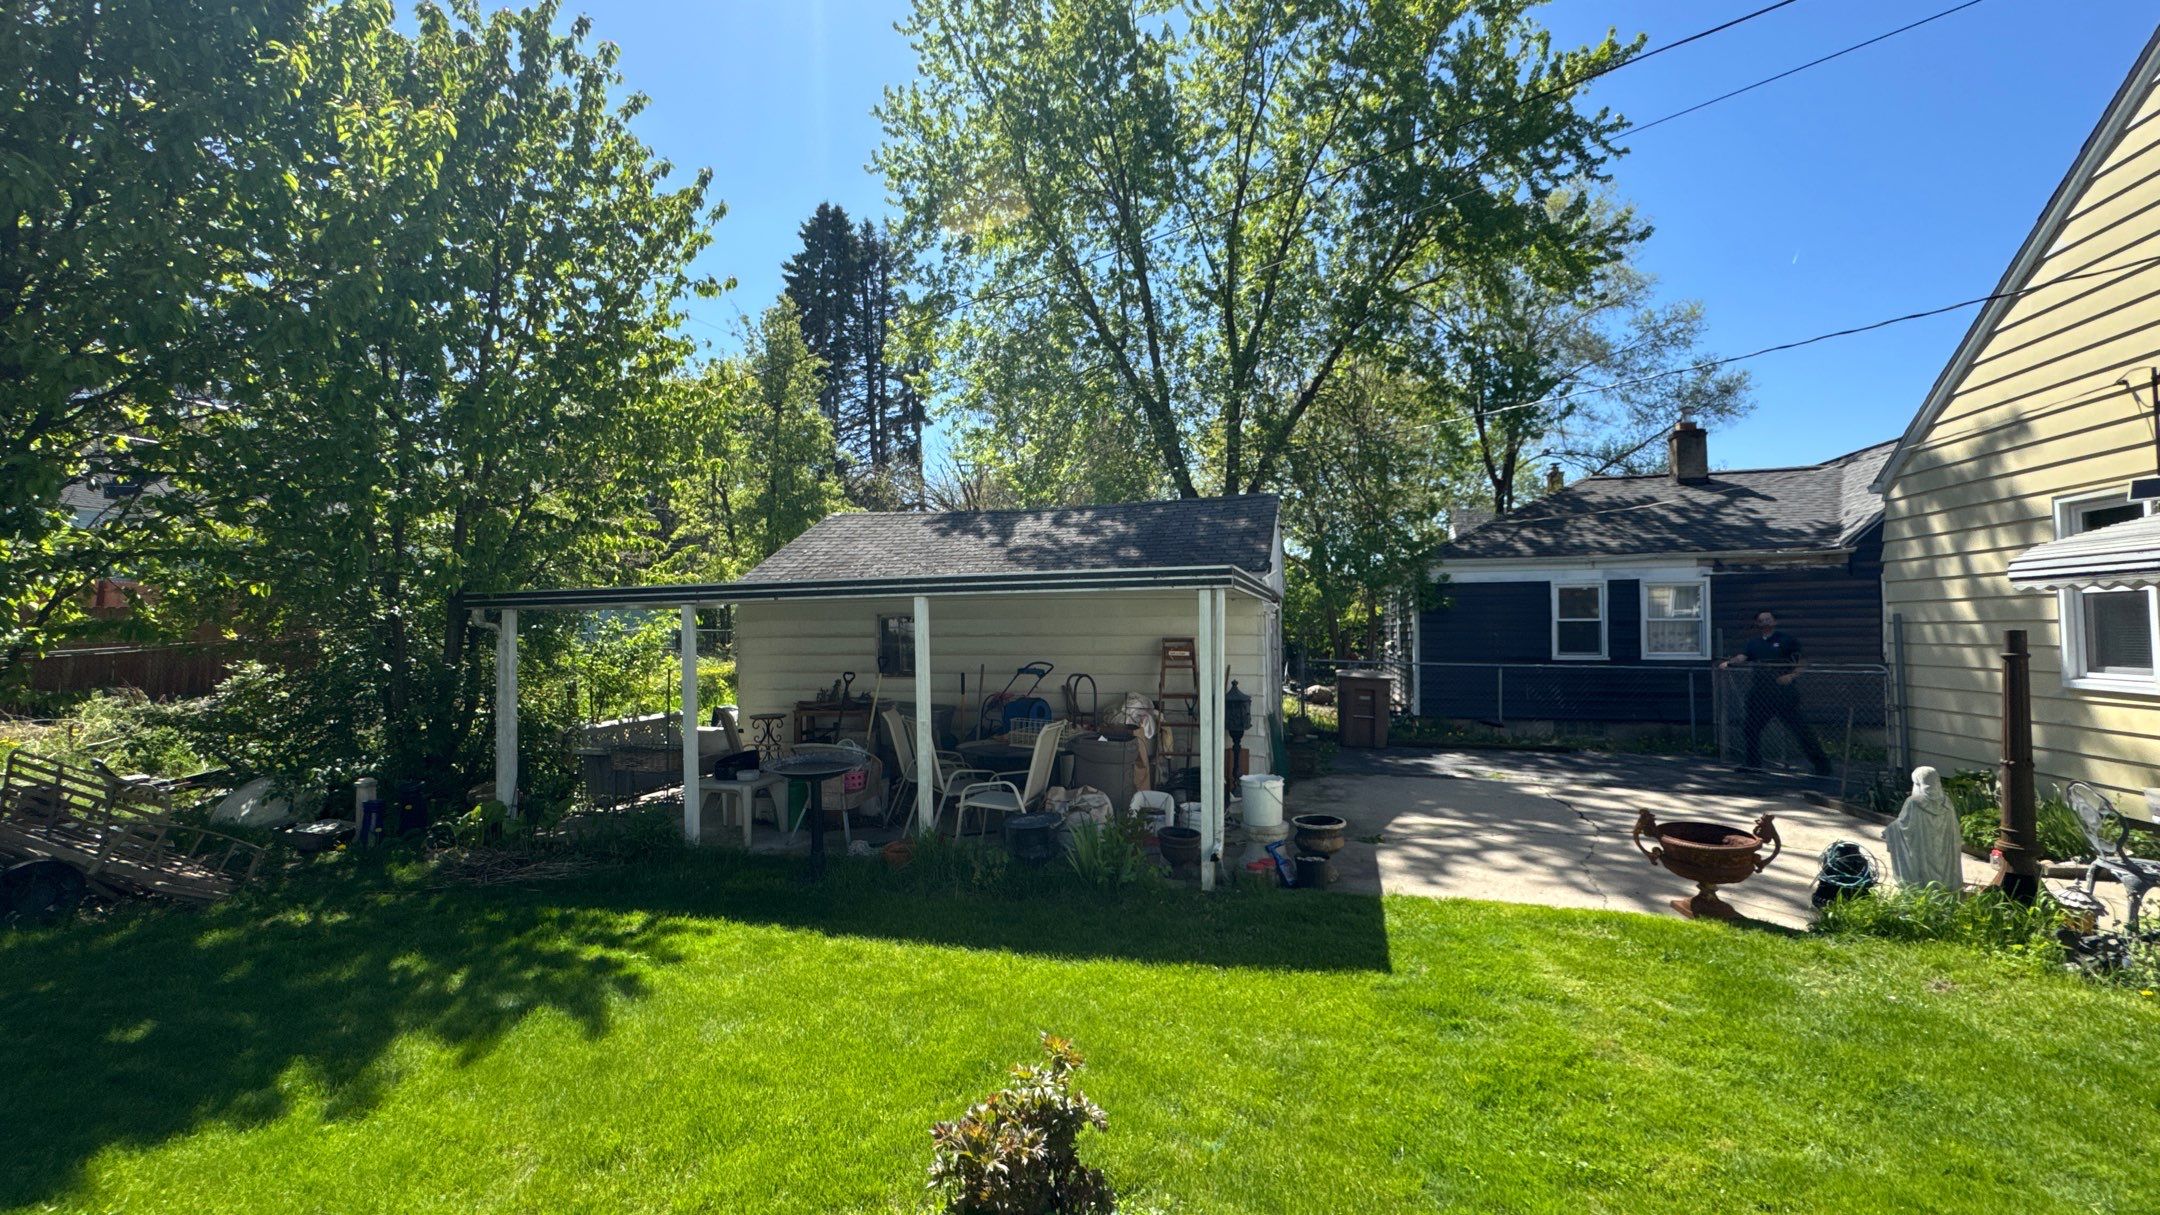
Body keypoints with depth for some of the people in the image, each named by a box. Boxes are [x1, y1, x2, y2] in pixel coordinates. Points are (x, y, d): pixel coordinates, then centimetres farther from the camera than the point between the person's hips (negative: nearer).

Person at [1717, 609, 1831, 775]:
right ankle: (1753, 764, 23)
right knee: (1751, 729, 10)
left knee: (1799, 728, -6)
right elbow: (1742, 657, -4)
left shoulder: (1787, 640, 1)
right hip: (1760, 694, 5)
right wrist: (1728, 663, -24)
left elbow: (1803, 661, -1)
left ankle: (1820, 763, 4)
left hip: (1784, 694, -5)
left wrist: (1792, 675, -17)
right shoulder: (1753, 643, 13)